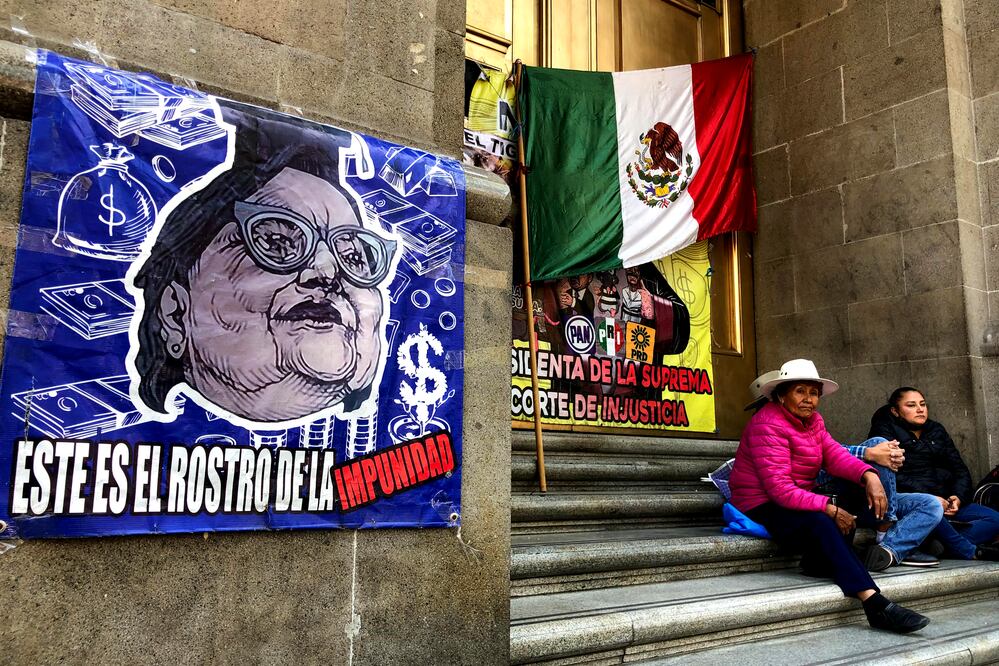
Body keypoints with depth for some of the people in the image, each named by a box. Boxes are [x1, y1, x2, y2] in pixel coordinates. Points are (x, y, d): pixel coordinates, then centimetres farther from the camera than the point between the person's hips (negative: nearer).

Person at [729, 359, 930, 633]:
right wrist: (829, 508, -30)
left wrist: (868, 475, -26)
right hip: (762, 507, -9)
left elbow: (835, 455, -7)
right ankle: (875, 605, -36)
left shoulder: (812, 420, 9)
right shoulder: (768, 425, -20)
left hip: (798, 501, 9)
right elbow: (780, 489, -26)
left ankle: (817, 561, -7)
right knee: (821, 523, -33)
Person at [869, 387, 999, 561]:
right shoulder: (885, 431, -1)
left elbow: (960, 470, 16)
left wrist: (959, 497, -5)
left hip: (944, 501, 7)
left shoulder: (937, 431, 21)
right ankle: (972, 552, -18)